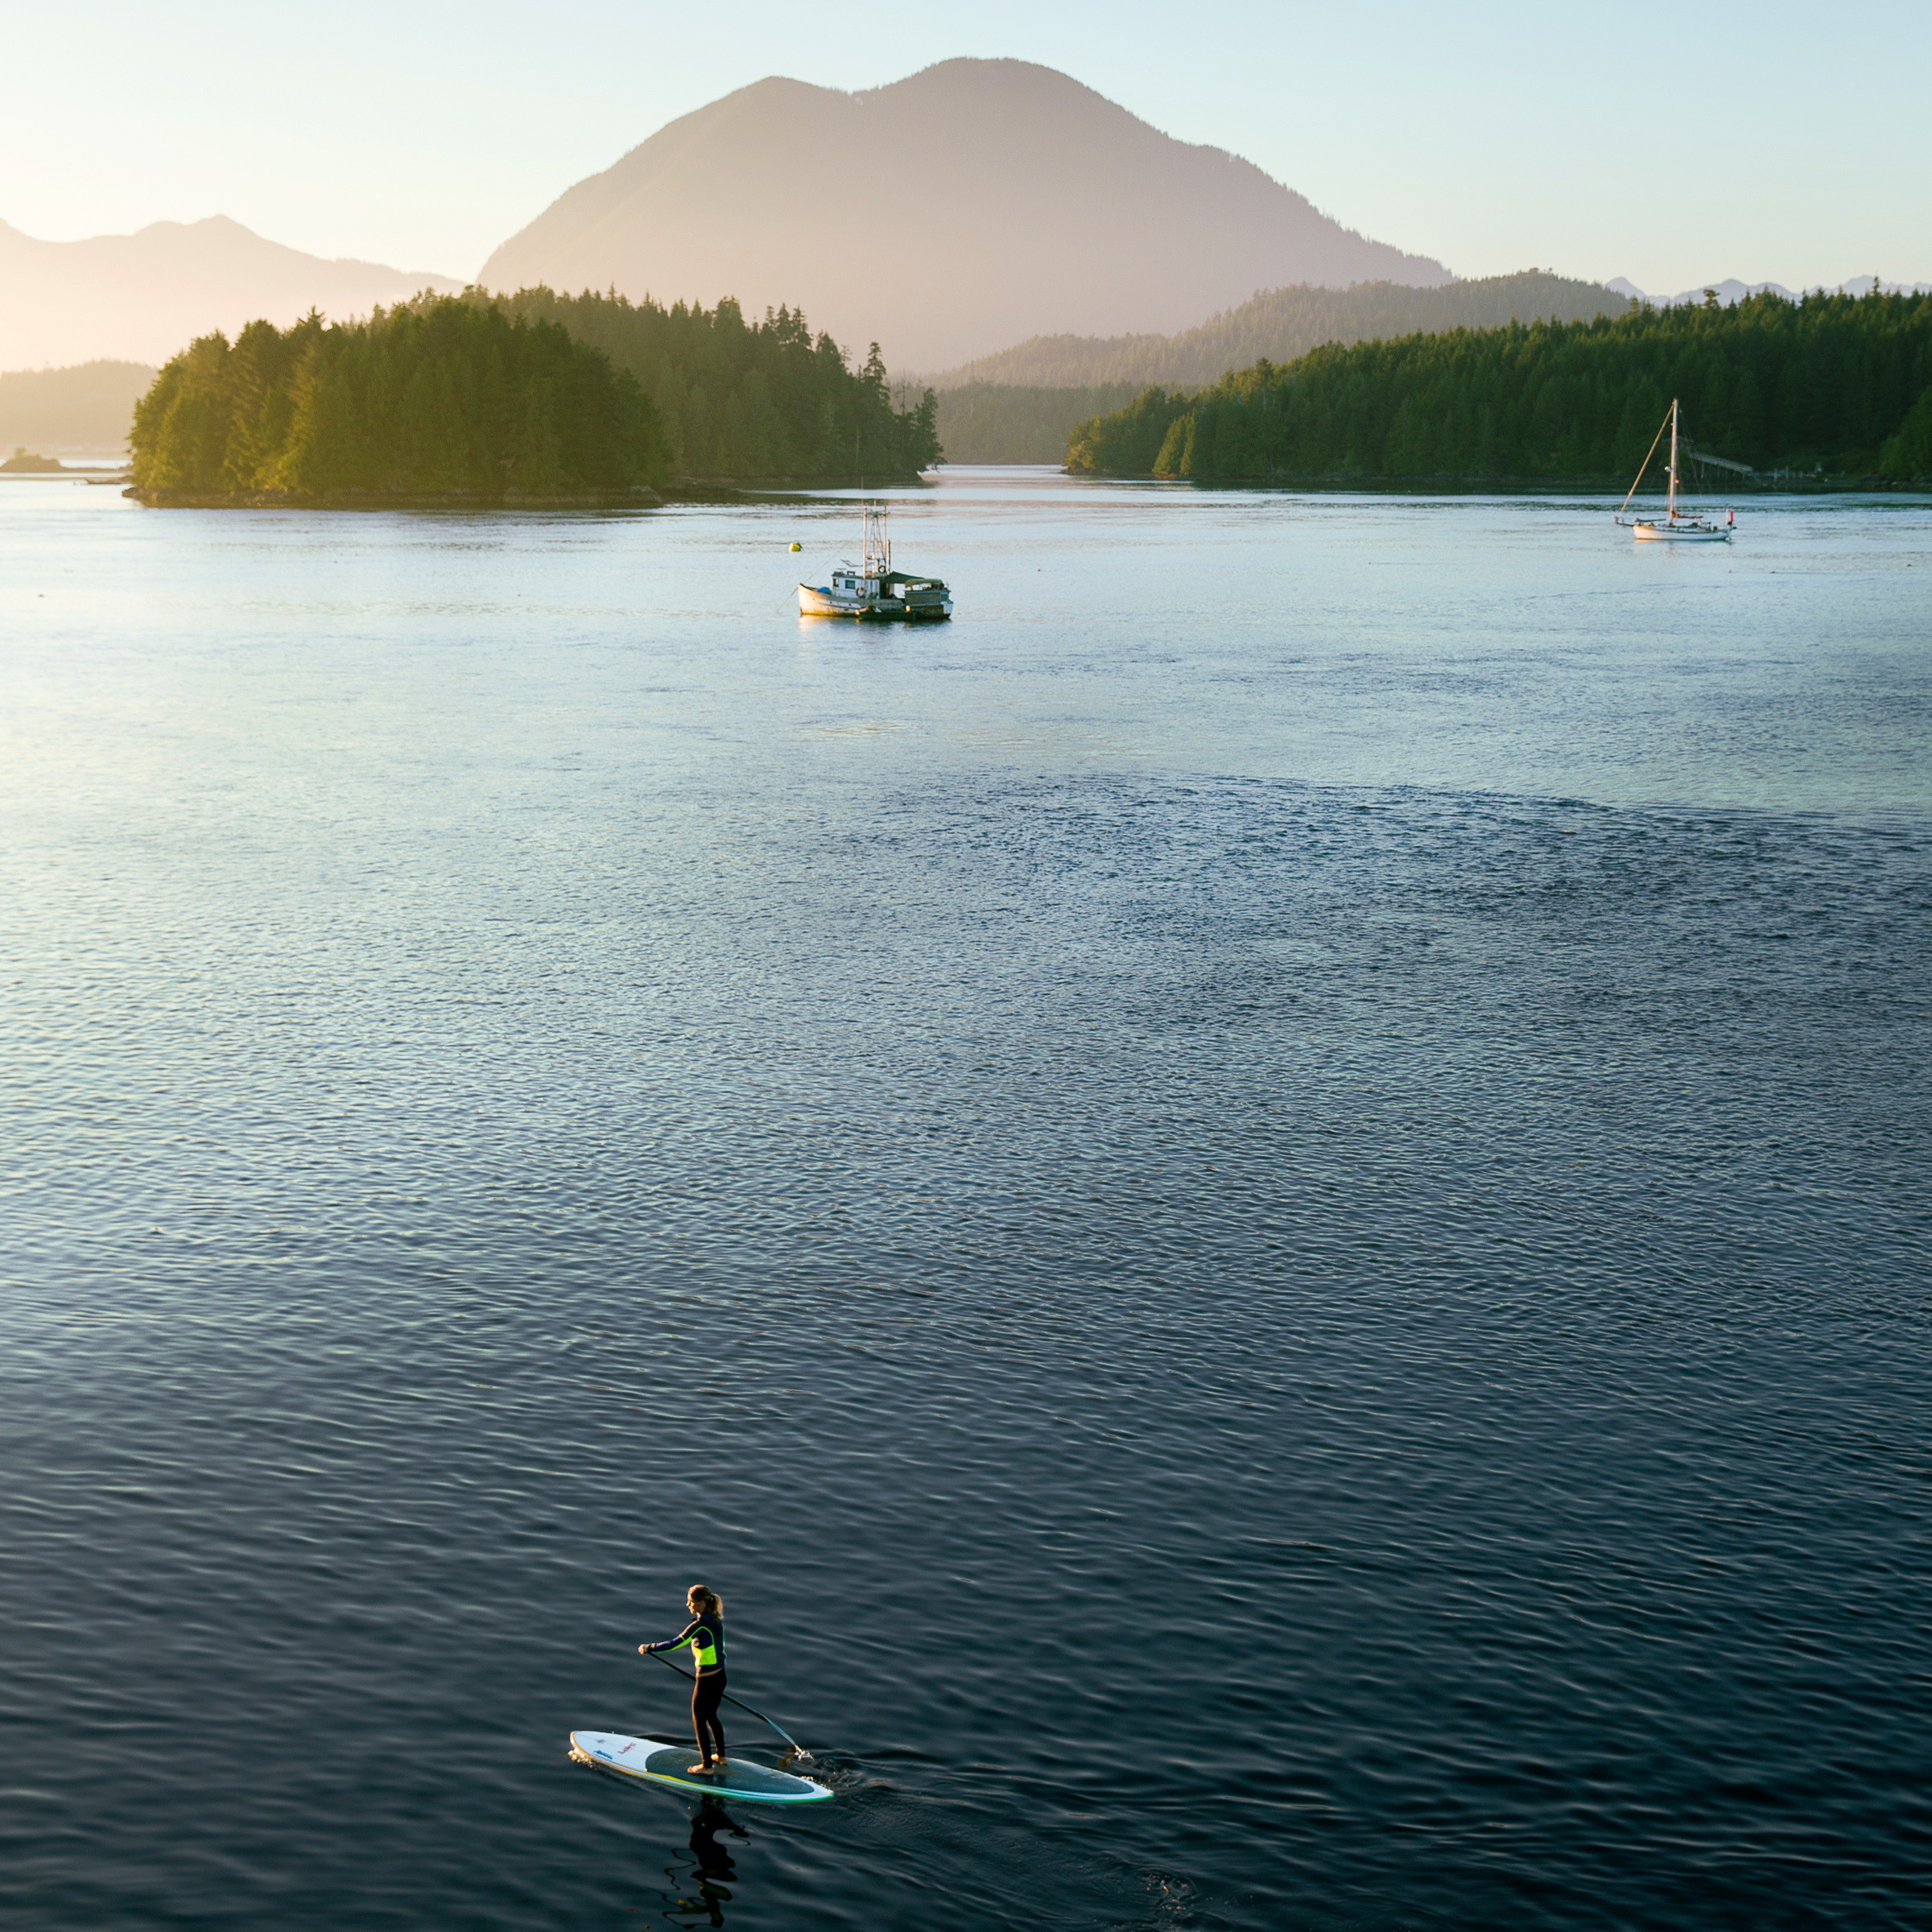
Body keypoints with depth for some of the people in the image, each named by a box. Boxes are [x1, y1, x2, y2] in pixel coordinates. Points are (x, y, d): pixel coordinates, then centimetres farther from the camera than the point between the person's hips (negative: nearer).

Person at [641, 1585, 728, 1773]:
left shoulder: (699, 1626, -24)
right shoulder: (716, 1621, 2)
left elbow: (675, 1643, -23)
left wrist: (649, 1648, -12)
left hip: (706, 1681, -8)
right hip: (720, 1677, 8)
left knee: (699, 1721, 9)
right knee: (711, 1716, 26)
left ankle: (706, 1764, 18)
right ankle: (720, 1756, 38)